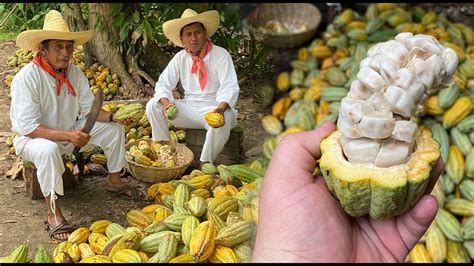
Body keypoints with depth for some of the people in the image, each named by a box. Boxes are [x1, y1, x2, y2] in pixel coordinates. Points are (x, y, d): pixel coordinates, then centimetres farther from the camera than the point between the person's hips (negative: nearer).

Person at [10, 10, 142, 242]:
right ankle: (53, 213, -27)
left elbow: (89, 108, -1)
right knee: (48, 150, -40)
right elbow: (27, 127, -29)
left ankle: (114, 181, 18)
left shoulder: (75, 72, -6)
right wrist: (68, 136, -37)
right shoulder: (27, 78, -26)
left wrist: (112, 117, -21)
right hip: (32, 138, -7)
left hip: (70, 131, 7)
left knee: (114, 129, 0)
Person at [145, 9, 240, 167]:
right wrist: (167, 102, -23)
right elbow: (163, 84, 0)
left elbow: (229, 88, -18)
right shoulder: (180, 58, 4)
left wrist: (220, 108, -38)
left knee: (223, 120, -39)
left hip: (215, 108, -4)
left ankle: (205, 163, -19)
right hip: (189, 108, 4)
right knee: (153, 105, -11)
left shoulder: (220, 55, -10)